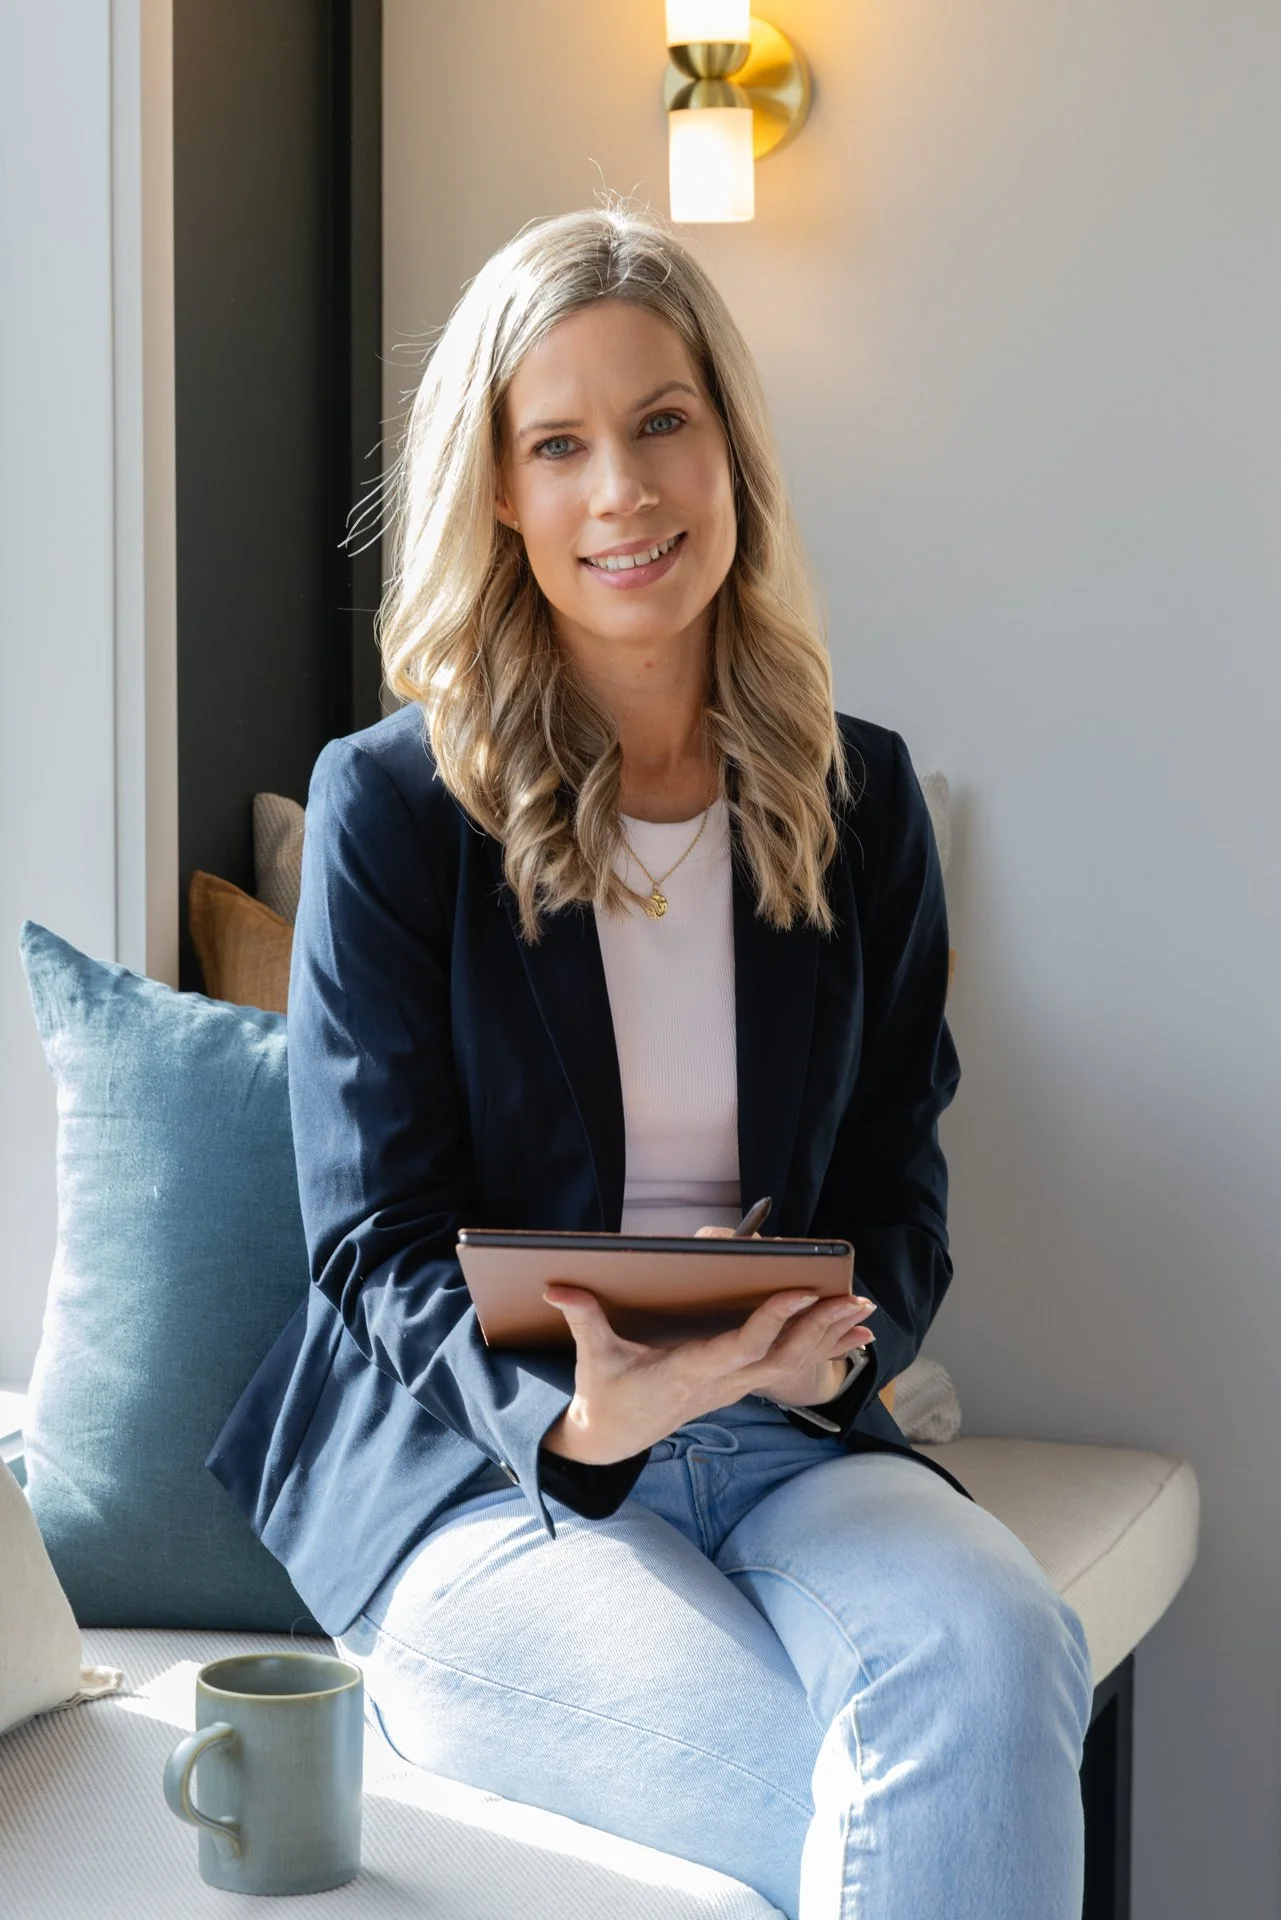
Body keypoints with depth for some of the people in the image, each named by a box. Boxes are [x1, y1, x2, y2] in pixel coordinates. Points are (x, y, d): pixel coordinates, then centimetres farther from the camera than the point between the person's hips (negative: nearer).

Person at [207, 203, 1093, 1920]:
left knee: (993, 1653, -31)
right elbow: (380, 1243, -4)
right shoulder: (392, 804, -2)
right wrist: (569, 1408, -25)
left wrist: (838, 1340, -13)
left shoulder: (855, 800, 9)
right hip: (473, 1468, -3)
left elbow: (900, 1194, 11)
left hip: (778, 1437, 4)